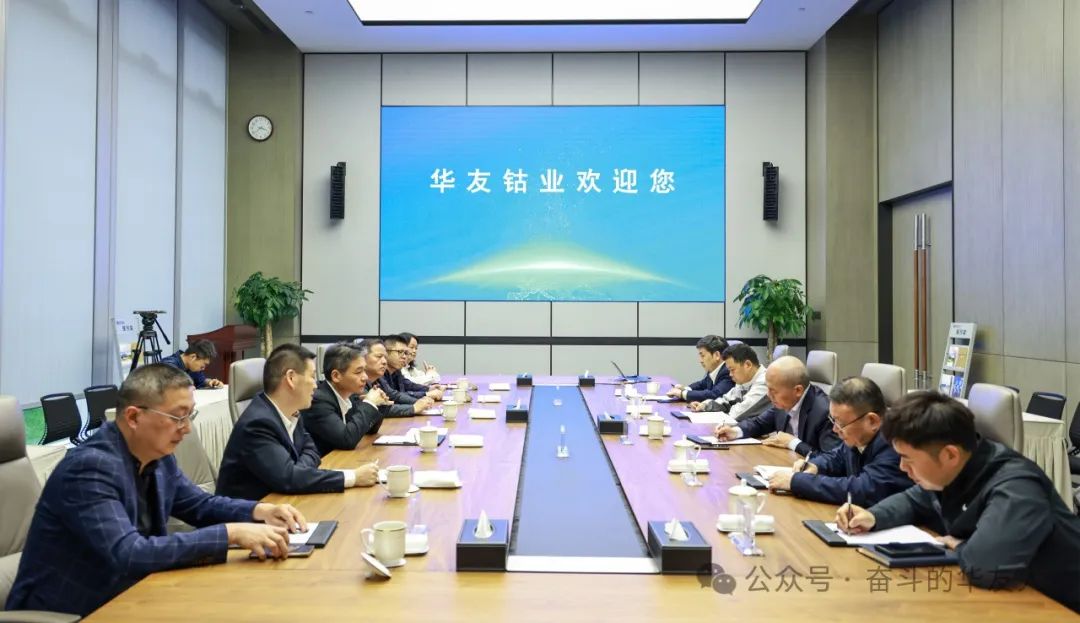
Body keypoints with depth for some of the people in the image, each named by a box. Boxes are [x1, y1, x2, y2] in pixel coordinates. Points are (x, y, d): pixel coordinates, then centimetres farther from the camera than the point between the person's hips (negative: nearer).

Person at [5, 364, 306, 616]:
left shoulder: (158, 456, -1)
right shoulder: (90, 468, -25)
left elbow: (200, 504, 12)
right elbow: (129, 555, -33)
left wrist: (260, 511, -6)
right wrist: (231, 533, -34)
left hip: (119, 601, 7)